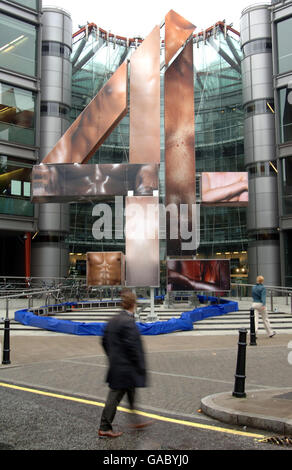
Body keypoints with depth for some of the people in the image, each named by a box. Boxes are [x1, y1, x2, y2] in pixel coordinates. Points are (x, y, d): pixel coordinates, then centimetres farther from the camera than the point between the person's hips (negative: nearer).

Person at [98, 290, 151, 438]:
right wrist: (140, 366, -15)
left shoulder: (113, 320, 5)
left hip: (116, 365, 9)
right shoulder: (128, 322, -23)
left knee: (131, 393, 23)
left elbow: (105, 341, 12)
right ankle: (104, 428, 13)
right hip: (125, 369, -9)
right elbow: (132, 347, -24)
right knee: (114, 397, 2)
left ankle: (135, 420, 38)